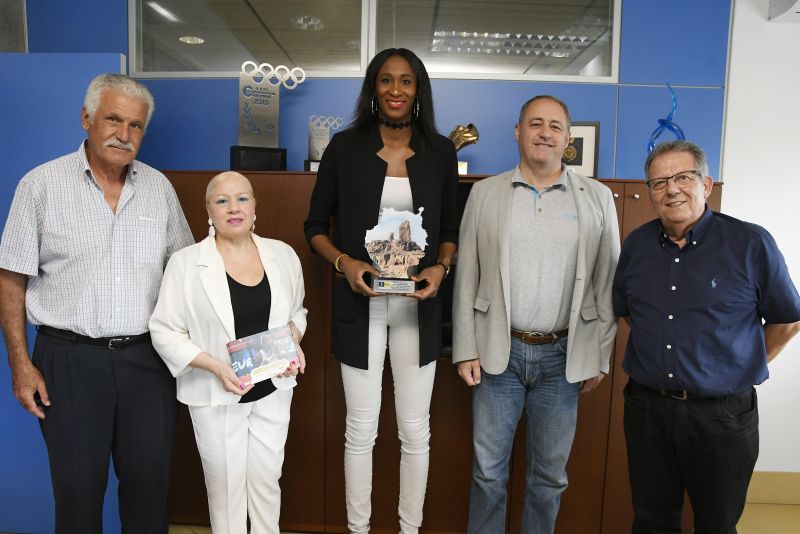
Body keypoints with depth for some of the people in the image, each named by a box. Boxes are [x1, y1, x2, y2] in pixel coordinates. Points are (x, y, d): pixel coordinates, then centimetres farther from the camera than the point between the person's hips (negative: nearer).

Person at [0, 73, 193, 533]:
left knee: (151, 483, 11)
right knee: (78, 488, 11)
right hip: (70, 358, -2)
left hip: (148, 358, 2)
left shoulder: (159, 187, 5)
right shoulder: (41, 185, -3)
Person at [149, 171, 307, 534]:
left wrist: (294, 341, -8)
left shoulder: (283, 255, -1)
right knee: (225, 484, 14)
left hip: (273, 389, 3)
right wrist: (214, 366, -20)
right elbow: (164, 331, -9)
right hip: (215, 395, -2)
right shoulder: (185, 262, -11)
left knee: (266, 479, 16)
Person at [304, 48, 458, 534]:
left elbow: (450, 229, 11)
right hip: (360, 304, -1)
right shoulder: (344, 147, -1)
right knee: (361, 429, 9)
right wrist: (344, 262, -13)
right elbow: (316, 225, 5)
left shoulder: (440, 152, 3)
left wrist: (441, 267, -9)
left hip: (417, 306, 1)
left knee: (415, 429, 11)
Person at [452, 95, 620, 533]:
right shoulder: (485, 193, 2)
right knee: (488, 469, 10)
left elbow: (607, 284, 3)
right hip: (498, 352, 0)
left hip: (563, 357, 1)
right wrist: (465, 350, -2)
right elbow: (466, 278, 2)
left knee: (550, 473, 14)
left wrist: (599, 358, 1)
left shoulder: (597, 198, 2)